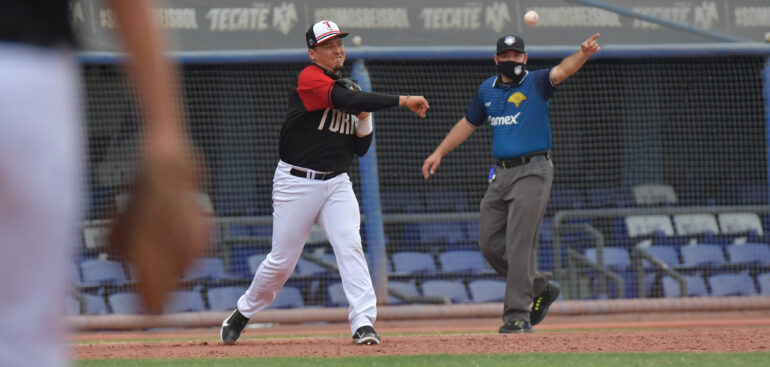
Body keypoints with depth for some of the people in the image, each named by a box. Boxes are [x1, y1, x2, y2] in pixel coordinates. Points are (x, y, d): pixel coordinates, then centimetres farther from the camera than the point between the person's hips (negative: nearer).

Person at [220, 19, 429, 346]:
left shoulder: (350, 90, 12)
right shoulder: (310, 80, -11)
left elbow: (361, 149, 15)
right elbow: (345, 99, -30)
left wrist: (364, 118, -5)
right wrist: (402, 101, -31)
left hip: (337, 184, 5)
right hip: (297, 182, -5)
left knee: (349, 246, -17)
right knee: (282, 260, 3)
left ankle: (363, 324, -24)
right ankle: (243, 313, 26)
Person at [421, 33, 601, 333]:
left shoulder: (536, 83, -4)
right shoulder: (487, 90, 13)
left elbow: (562, 70, -23)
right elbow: (468, 123, 26)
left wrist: (583, 54, -44)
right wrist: (439, 153, 23)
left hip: (533, 171, -7)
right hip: (501, 173, 7)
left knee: (519, 243, -13)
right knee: (490, 243, 5)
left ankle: (518, 314, -11)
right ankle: (539, 287, 21)